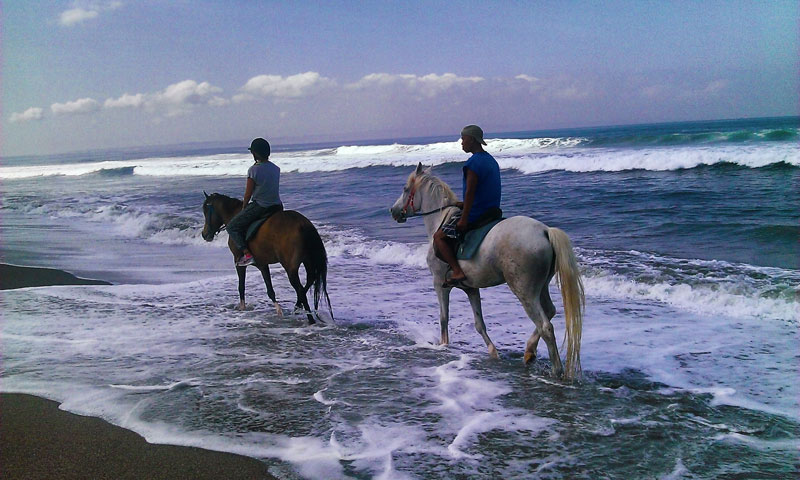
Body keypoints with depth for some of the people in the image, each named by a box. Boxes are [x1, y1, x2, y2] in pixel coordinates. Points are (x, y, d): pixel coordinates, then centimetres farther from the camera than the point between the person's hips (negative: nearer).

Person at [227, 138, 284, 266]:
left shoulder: (253, 170, -14)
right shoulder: (276, 169, 4)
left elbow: (248, 194, -8)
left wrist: (244, 207, 7)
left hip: (259, 207, -6)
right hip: (277, 207, 7)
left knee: (232, 226, 6)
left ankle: (247, 254, -8)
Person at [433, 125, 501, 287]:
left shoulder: (474, 162, -16)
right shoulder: (491, 160, 14)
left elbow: (470, 192, -20)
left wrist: (464, 219, -19)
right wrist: (465, 205, 22)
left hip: (476, 214, -10)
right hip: (492, 211, 10)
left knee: (439, 237, -3)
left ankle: (457, 272, -17)